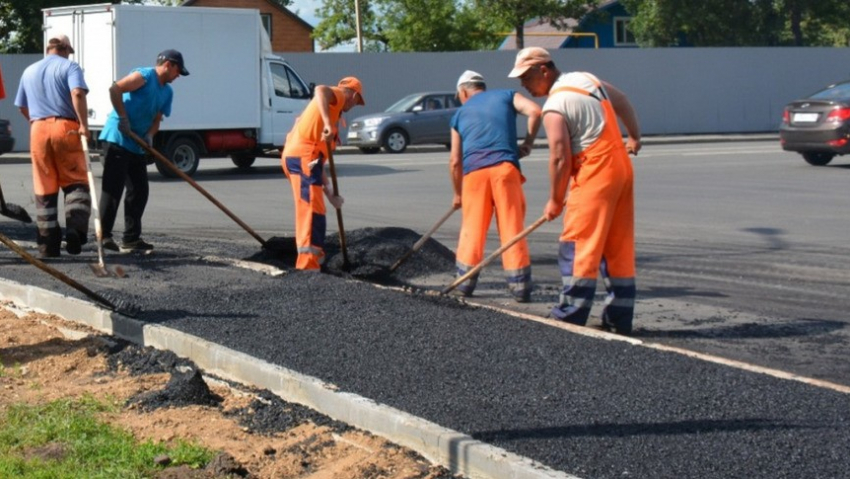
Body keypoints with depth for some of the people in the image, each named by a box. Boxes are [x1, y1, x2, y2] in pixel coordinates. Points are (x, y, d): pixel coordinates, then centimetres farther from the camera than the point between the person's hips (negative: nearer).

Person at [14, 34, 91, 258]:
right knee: (75, 182, 3)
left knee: (44, 189, 7)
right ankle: (75, 228, -19)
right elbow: (77, 94, -16)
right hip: (66, 128, -4)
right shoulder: (69, 67, 2)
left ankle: (48, 244, 7)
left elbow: (22, 107, 23)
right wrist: (83, 124, -18)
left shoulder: (29, 71, 18)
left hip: (38, 130, 4)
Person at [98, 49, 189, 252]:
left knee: (140, 191, 8)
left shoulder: (167, 92, 16)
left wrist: (149, 135, -7)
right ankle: (104, 235, -7)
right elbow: (115, 89, -20)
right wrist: (123, 118, -21)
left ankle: (131, 238, 14)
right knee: (113, 188, -9)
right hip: (117, 138, -9)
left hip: (137, 144, 9)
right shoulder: (144, 76, -10)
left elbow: (156, 119, 13)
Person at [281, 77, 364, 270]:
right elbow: (321, 90, -23)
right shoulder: (337, 96, 5)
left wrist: (329, 192, 29)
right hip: (304, 156, -10)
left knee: (308, 211, 23)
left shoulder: (333, 110, 31)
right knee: (312, 211, -14)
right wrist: (327, 123, -33)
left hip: (293, 156, 10)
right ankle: (308, 265, -22)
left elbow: (320, 159, 30)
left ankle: (315, 258, 33)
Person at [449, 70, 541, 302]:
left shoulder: (460, 113, 21)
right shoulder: (506, 96, 18)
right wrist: (528, 142, 9)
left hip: (473, 172, 1)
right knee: (512, 228, 1)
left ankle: (465, 282, 15)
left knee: (472, 229, 11)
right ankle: (520, 286, 1)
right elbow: (534, 111, -2)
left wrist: (457, 193, 27)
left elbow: (455, 161, 17)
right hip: (505, 167, -1)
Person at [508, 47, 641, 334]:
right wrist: (634, 137, 42)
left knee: (577, 248, -6)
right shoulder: (587, 79, 12)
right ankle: (619, 319, 14)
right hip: (622, 165, 9)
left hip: (594, 173, -9)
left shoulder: (555, 107, -13)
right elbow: (623, 103, 27)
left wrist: (555, 200, -3)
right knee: (618, 248, 10)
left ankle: (570, 318, -8)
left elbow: (560, 158, -15)